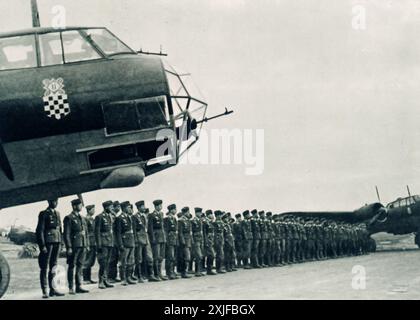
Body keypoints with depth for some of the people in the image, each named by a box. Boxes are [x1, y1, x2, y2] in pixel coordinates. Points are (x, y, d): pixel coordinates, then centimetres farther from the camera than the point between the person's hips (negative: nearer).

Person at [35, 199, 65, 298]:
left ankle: (52, 289, 13)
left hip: (57, 242, 7)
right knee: (44, 268, -2)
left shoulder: (57, 213, 16)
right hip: (48, 242, -6)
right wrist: (42, 245, -14)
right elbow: (39, 230, -8)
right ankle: (44, 291, -1)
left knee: (53, 266, 9)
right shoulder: (43, 214, -4)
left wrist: (60, 243, 13)